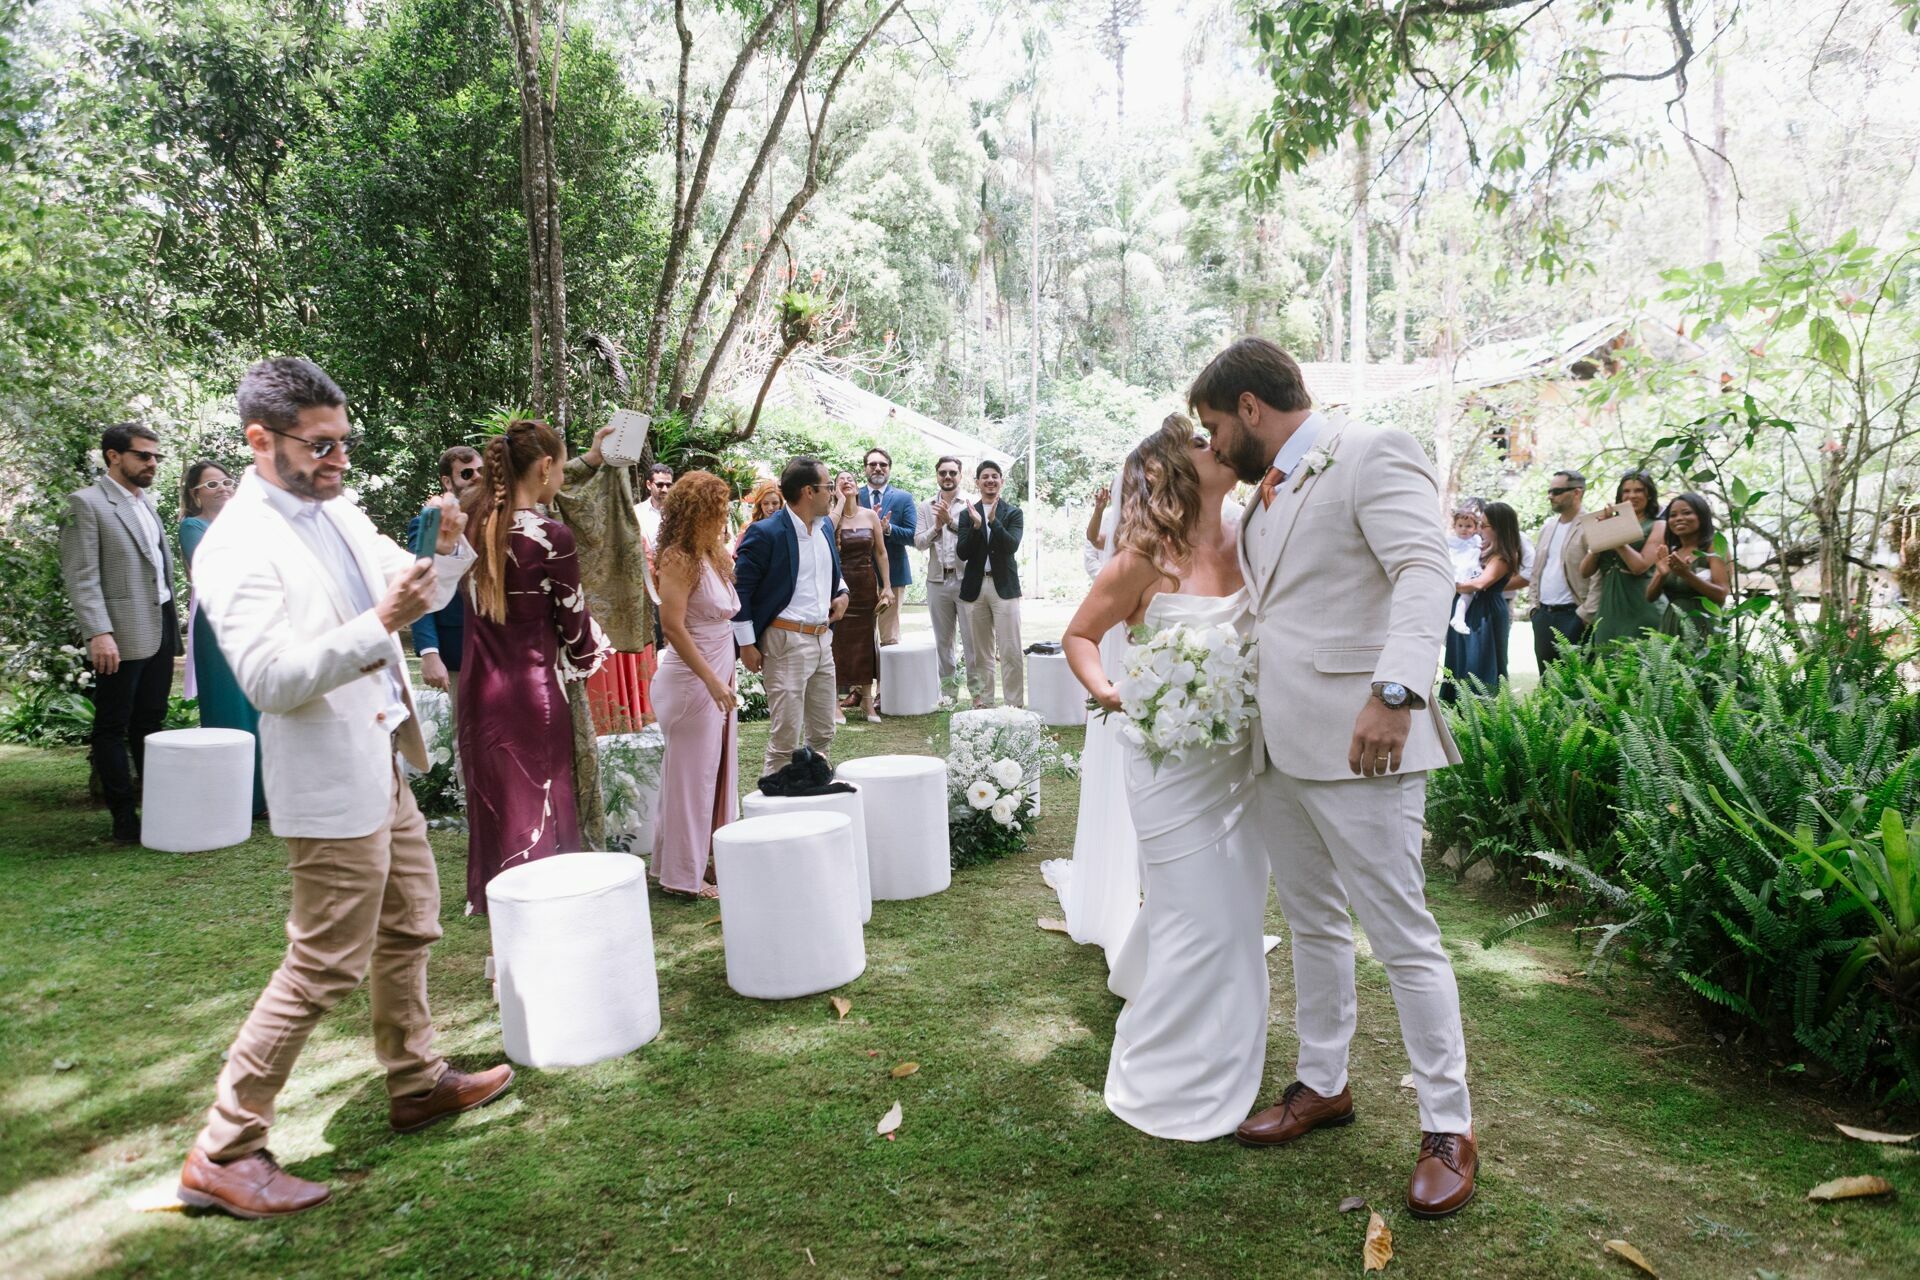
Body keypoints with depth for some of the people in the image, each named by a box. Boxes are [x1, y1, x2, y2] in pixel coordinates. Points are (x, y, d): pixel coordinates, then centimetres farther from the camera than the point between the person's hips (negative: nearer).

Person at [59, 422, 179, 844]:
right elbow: (81, 577, -13)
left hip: (160, 630, 7)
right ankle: (125, 818, 7)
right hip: (122, 635, -7)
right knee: (113, 726, 2)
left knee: (150, 722, 13)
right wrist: (98, 633, -21)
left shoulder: (146, 503, 15)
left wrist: (172, 620, 12)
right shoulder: (86, 503, -7)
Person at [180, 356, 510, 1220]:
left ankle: (416, 1084, 38)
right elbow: (269, 680, -25)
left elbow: (420, 592, 15)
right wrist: (379, 622, -32)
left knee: (410, 927, 20)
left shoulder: (339, 511, 6)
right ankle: (222, 1154, 14)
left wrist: (450, 549, -5)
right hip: (332, 782, -9)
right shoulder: (236, 548, -18)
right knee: (325, 964, -1)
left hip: (383, 764, 9)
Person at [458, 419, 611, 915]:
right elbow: (573, 624, -6)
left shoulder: (474, 518, 0)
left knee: (492, 804, 18)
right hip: (534, 692, -6)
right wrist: (591, 654, 15)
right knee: (539, 809, 4)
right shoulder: (552, 538, -17)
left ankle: (489, 900, 30)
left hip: (481, 688, 7)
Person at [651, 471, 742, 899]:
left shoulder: (713, 555, 11)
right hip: (693, 679, -9)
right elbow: (672, 626, -22)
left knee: (717, 768, 15)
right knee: (693, 772, 0)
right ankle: (685, 875, 11)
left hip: (718, 675, 9)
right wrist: (711, 680, -23)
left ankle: (711, 859, 27)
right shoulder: (679, 558, -15)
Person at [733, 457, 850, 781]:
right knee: (785, 738, -4)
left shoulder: (826, 526, 11)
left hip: (823, 640, 8)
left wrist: (842, 592, 7)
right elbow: (740, 588, -10)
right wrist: (747, 645, -11)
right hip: (786, 642, -8)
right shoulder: (766, 533, -13)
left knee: (823, 734, 15)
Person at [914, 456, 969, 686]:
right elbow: (919, 542, 3)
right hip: (938, 580, 4)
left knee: (972, 638, -3)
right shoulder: (926, 507, 10)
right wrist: (936, 527, -14)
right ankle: (947, 688, 19)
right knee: (943, 639, 11)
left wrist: (951, 521, -23)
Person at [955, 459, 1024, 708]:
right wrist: (976, 526, -15)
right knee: (980, 651, 8)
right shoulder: (967, 514, 8)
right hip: (975, 587, 2)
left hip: (1004, 586, -2)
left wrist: (993, 521, -19)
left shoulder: (1013, 513, 4)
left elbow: (1012, 546, -10)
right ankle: (983, 701, 17)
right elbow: (962, 553, -1)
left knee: (1011, 651, -5)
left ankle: (1015, 703, 1)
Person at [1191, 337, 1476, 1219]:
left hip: (1354, 741, -9)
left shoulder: (1373, 455, -9)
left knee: (1402, 937, -1)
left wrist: (1397, 691, -35)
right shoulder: (1266, 492, 17)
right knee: (1313, 925, 18)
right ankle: (1322, 1086, 34)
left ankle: (1448, 1130, 15)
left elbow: (1424, 573, -22)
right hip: (1279, 744, 9)